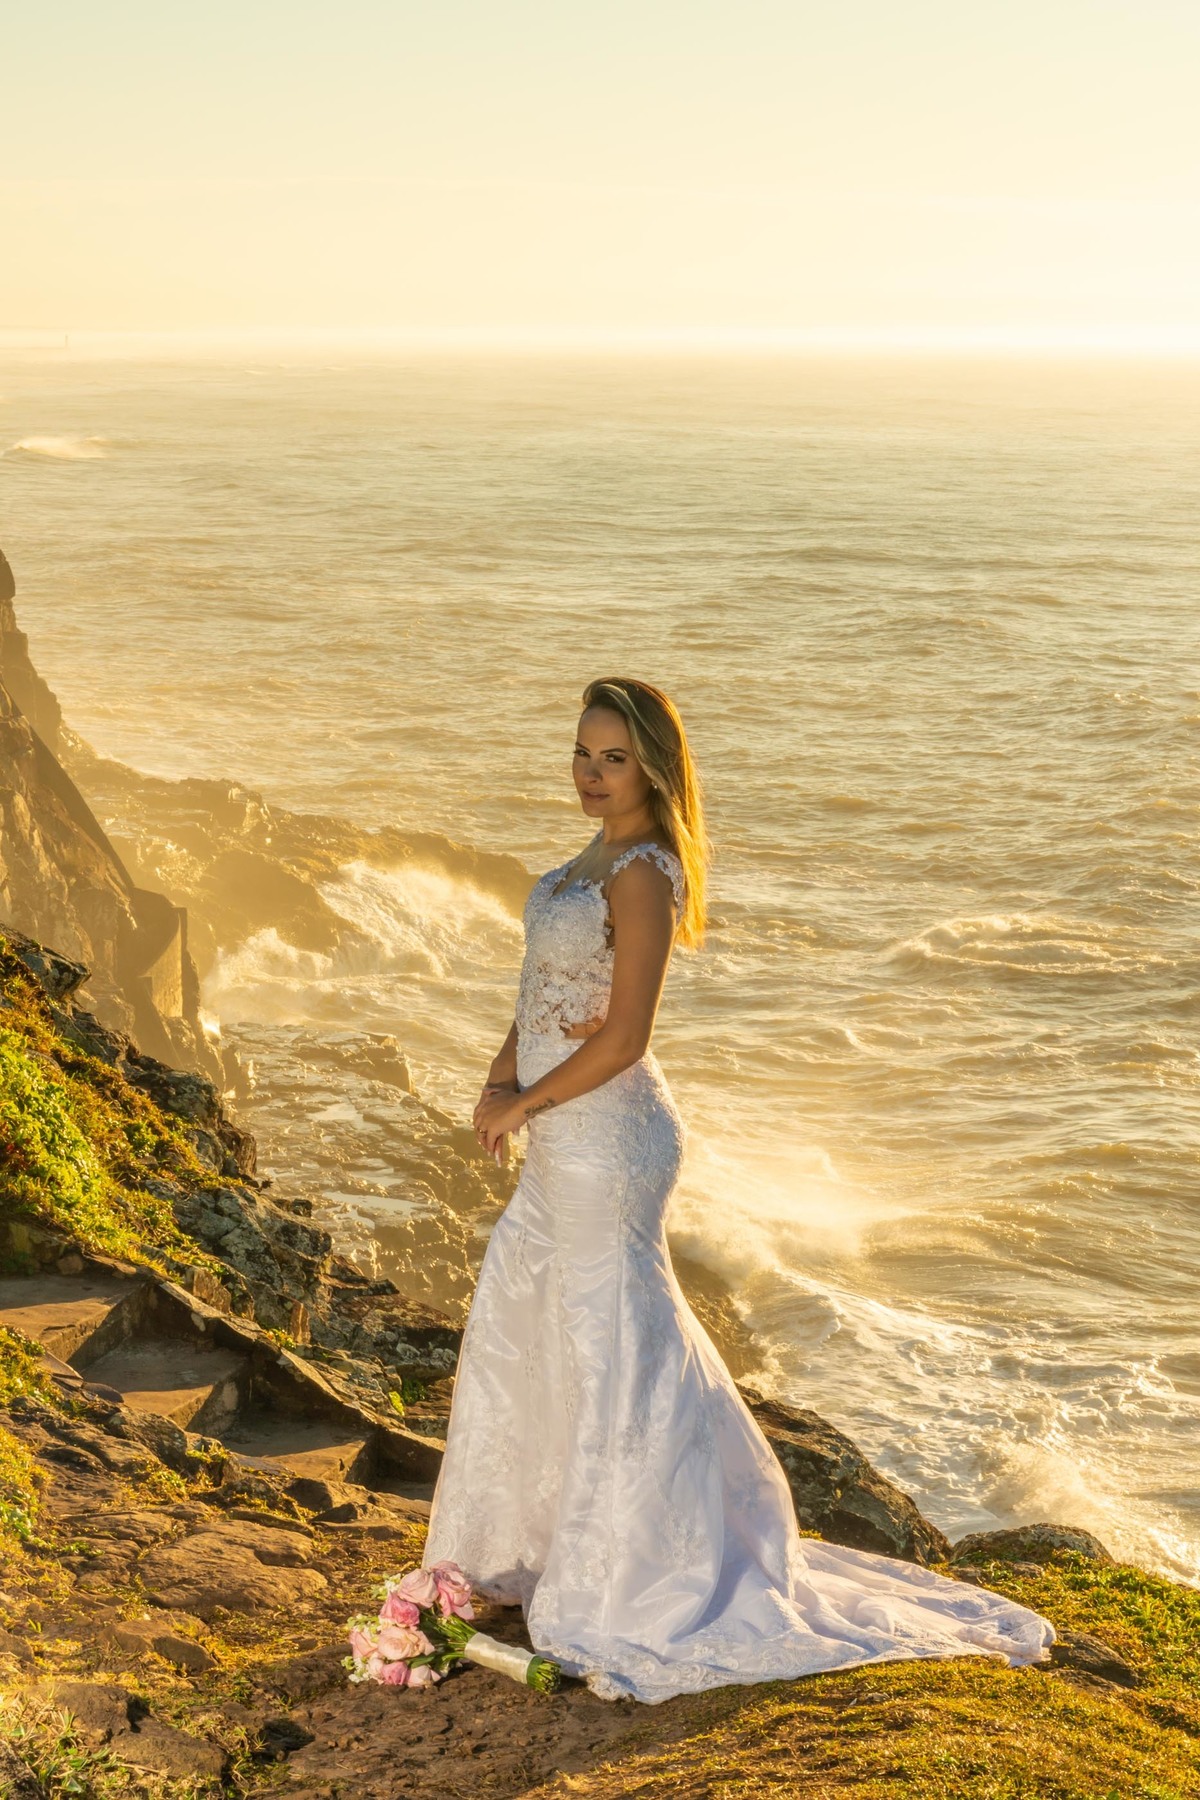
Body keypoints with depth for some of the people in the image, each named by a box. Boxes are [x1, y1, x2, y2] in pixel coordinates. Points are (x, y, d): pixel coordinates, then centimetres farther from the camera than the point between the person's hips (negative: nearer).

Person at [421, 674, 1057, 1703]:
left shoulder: (642, 874, -21)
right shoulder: (600, 856, 8)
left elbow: (622, 1038, -23)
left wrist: (523, 1106, -12)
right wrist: (500, 1080, -1)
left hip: (608, 1143, -10)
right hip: (563, 1143, 10)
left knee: (611, 1349, 1)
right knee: (515, 1325, 23)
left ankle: (641, 1593, 16)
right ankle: (522, 1540, 43)